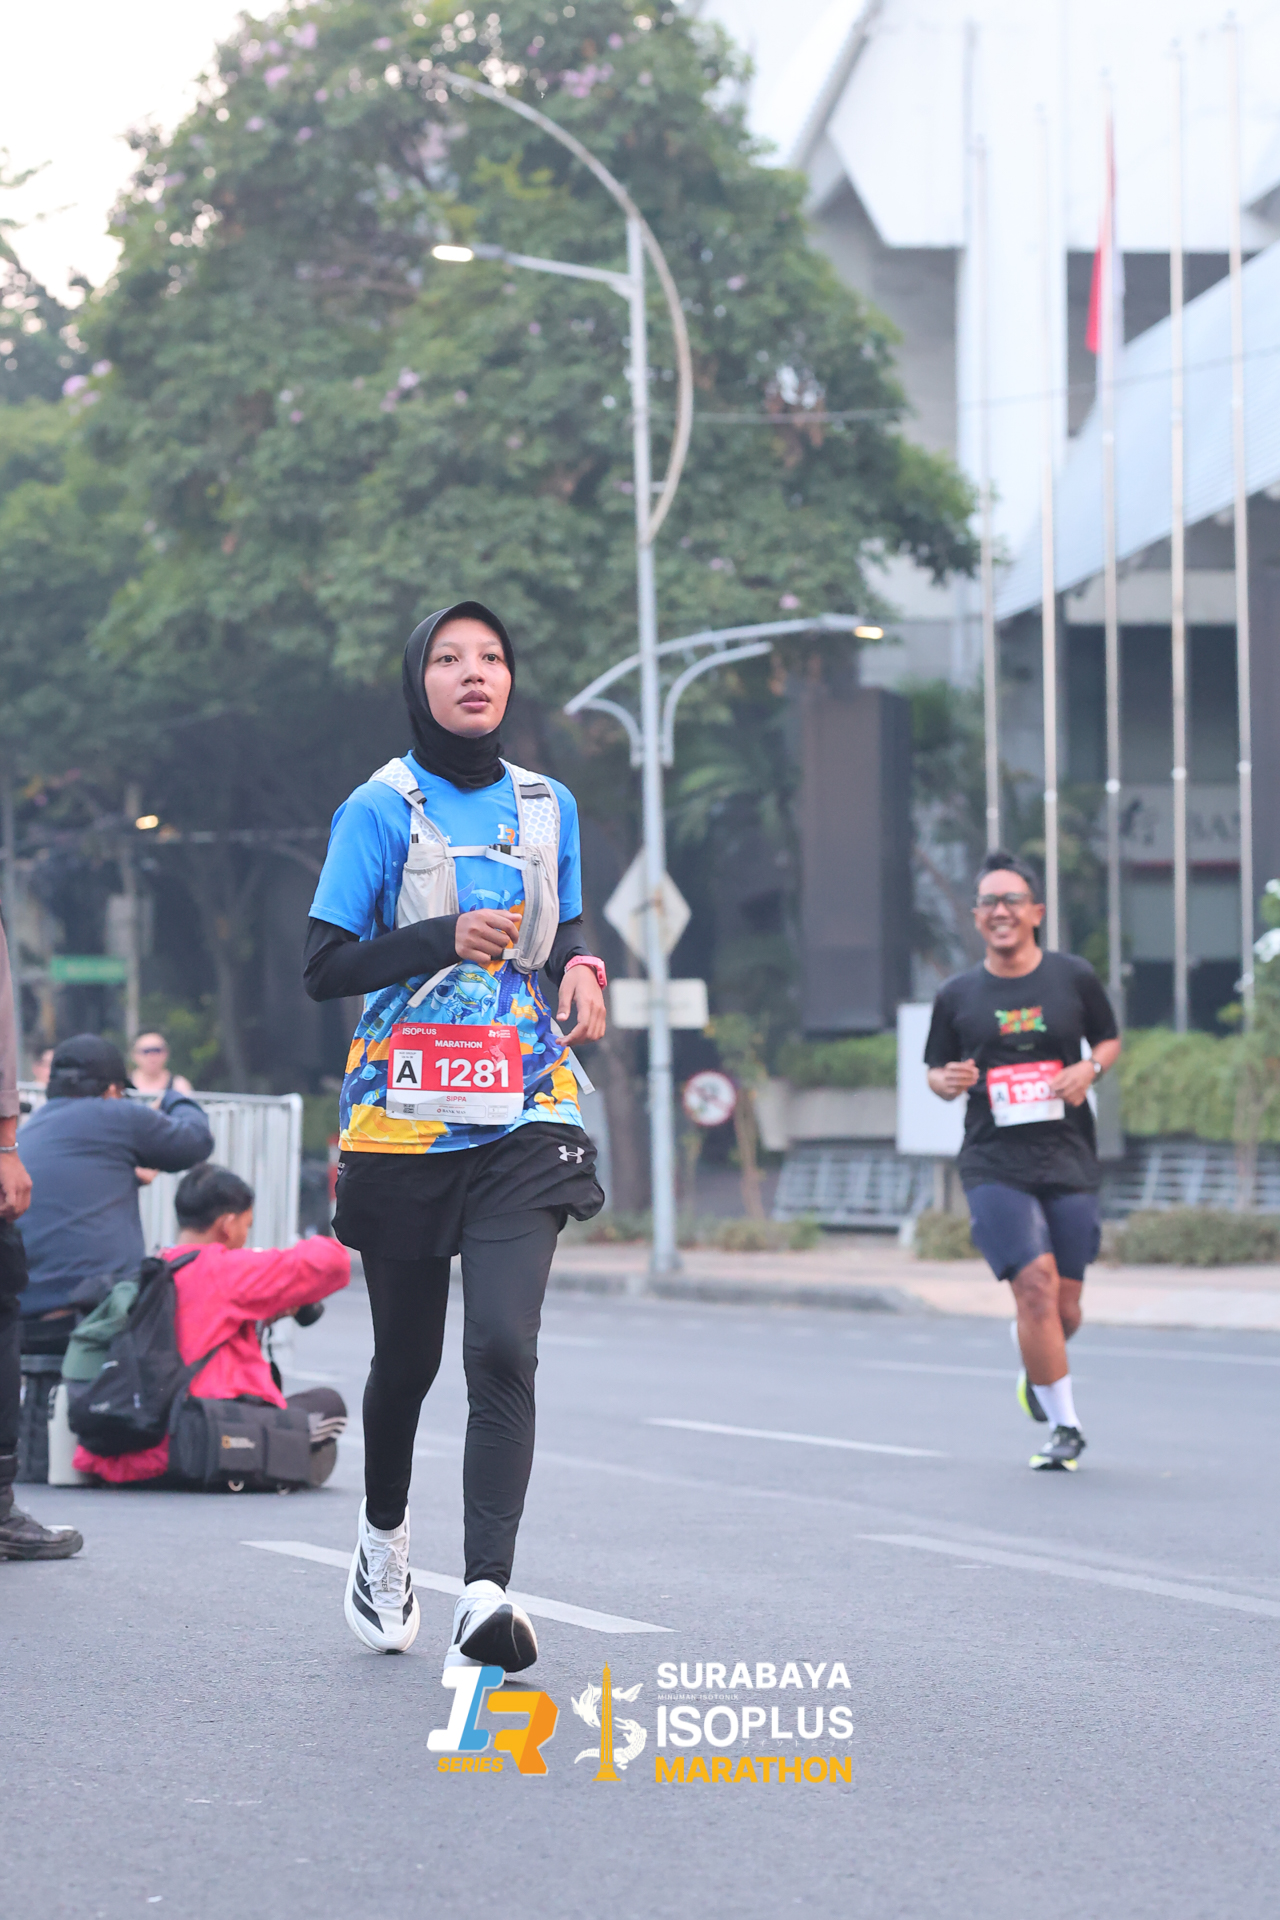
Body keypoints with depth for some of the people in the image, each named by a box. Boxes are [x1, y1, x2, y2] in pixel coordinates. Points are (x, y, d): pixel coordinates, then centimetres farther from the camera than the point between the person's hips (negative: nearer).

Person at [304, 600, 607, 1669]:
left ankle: (487, 1597, -22)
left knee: (504, 1350, -16)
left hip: (524, 1121, 2)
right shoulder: (381, 809, -1)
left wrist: (580, 971, 2)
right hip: (405, 1125, -1)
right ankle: (384, 1535, 39)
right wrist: (443, 940, -18)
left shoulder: (547, 809, 11)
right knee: (407, 1357, 11)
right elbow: (324, 968, -5)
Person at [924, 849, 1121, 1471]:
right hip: (994, 1164, -1)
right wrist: (948, 1081, -10)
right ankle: (1065, 1428, -8)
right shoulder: (957, 995, 4)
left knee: (1066, 1308, 3)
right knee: (1036, 1285, -18)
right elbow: (937, 1072, 14)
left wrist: (1090, 1069, -4)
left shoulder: (1073, 977, 4)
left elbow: (1110, 1040, 18)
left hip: (1069, 1160, 1)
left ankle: (1036, 1372, 39)